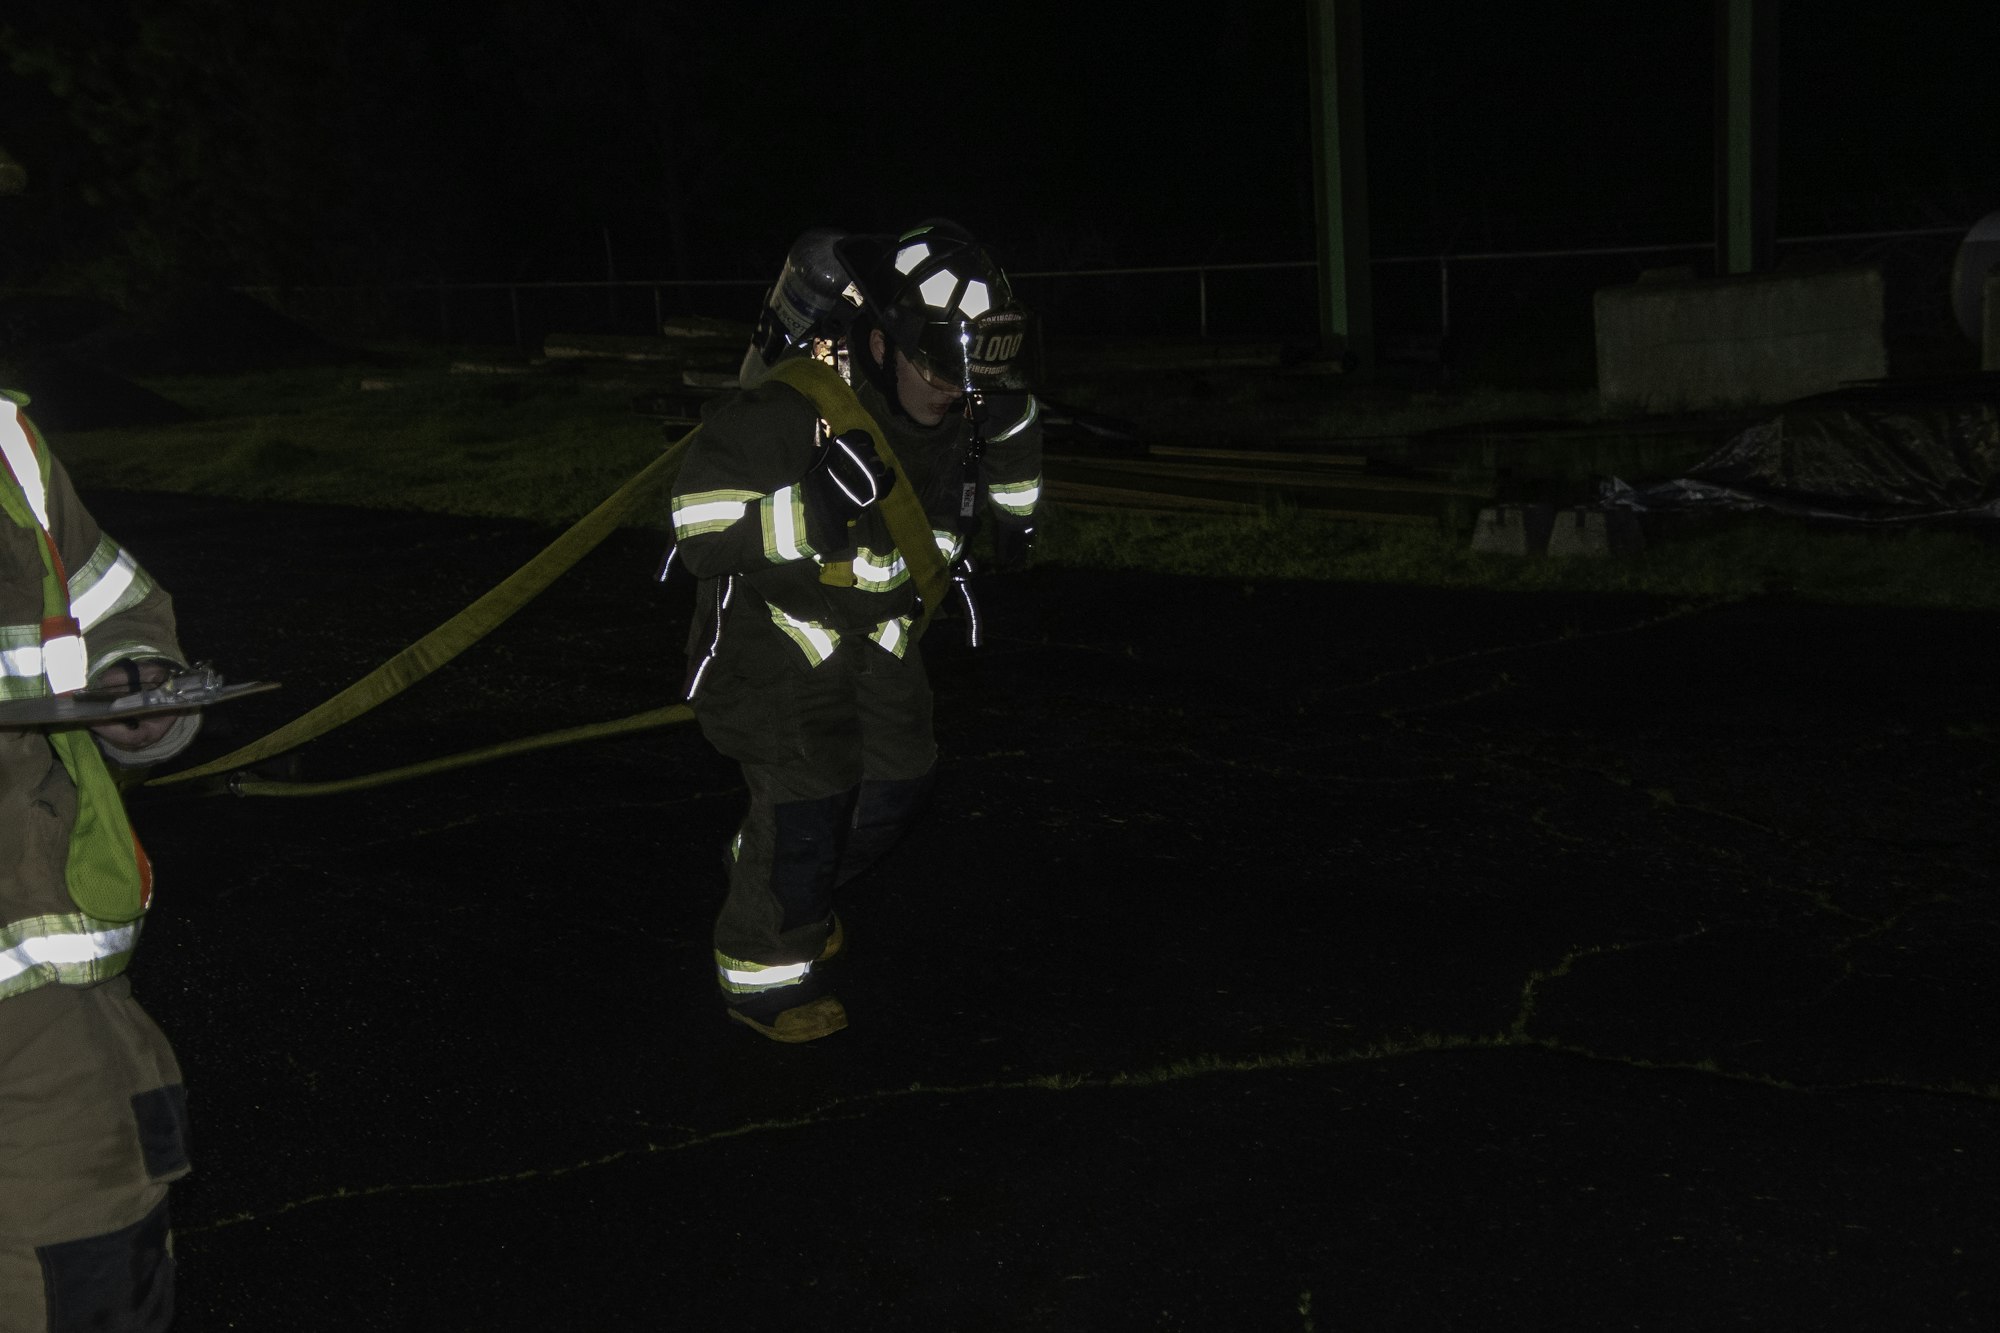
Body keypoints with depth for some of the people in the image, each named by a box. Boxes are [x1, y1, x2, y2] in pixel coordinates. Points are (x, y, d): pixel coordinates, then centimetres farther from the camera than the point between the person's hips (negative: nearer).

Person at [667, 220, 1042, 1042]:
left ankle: (791, 890, 38)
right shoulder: (788, 412, -31)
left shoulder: (953, 403, -9)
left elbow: (1004, 432, 16)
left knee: (897, 781, 11)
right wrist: (808, 508, -43)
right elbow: (701, 533, -32)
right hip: (774, 627, -7)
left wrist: (1015, 432, -7)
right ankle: (761, 973, 9)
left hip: (875, 632, 7)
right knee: (805, 797, -11)